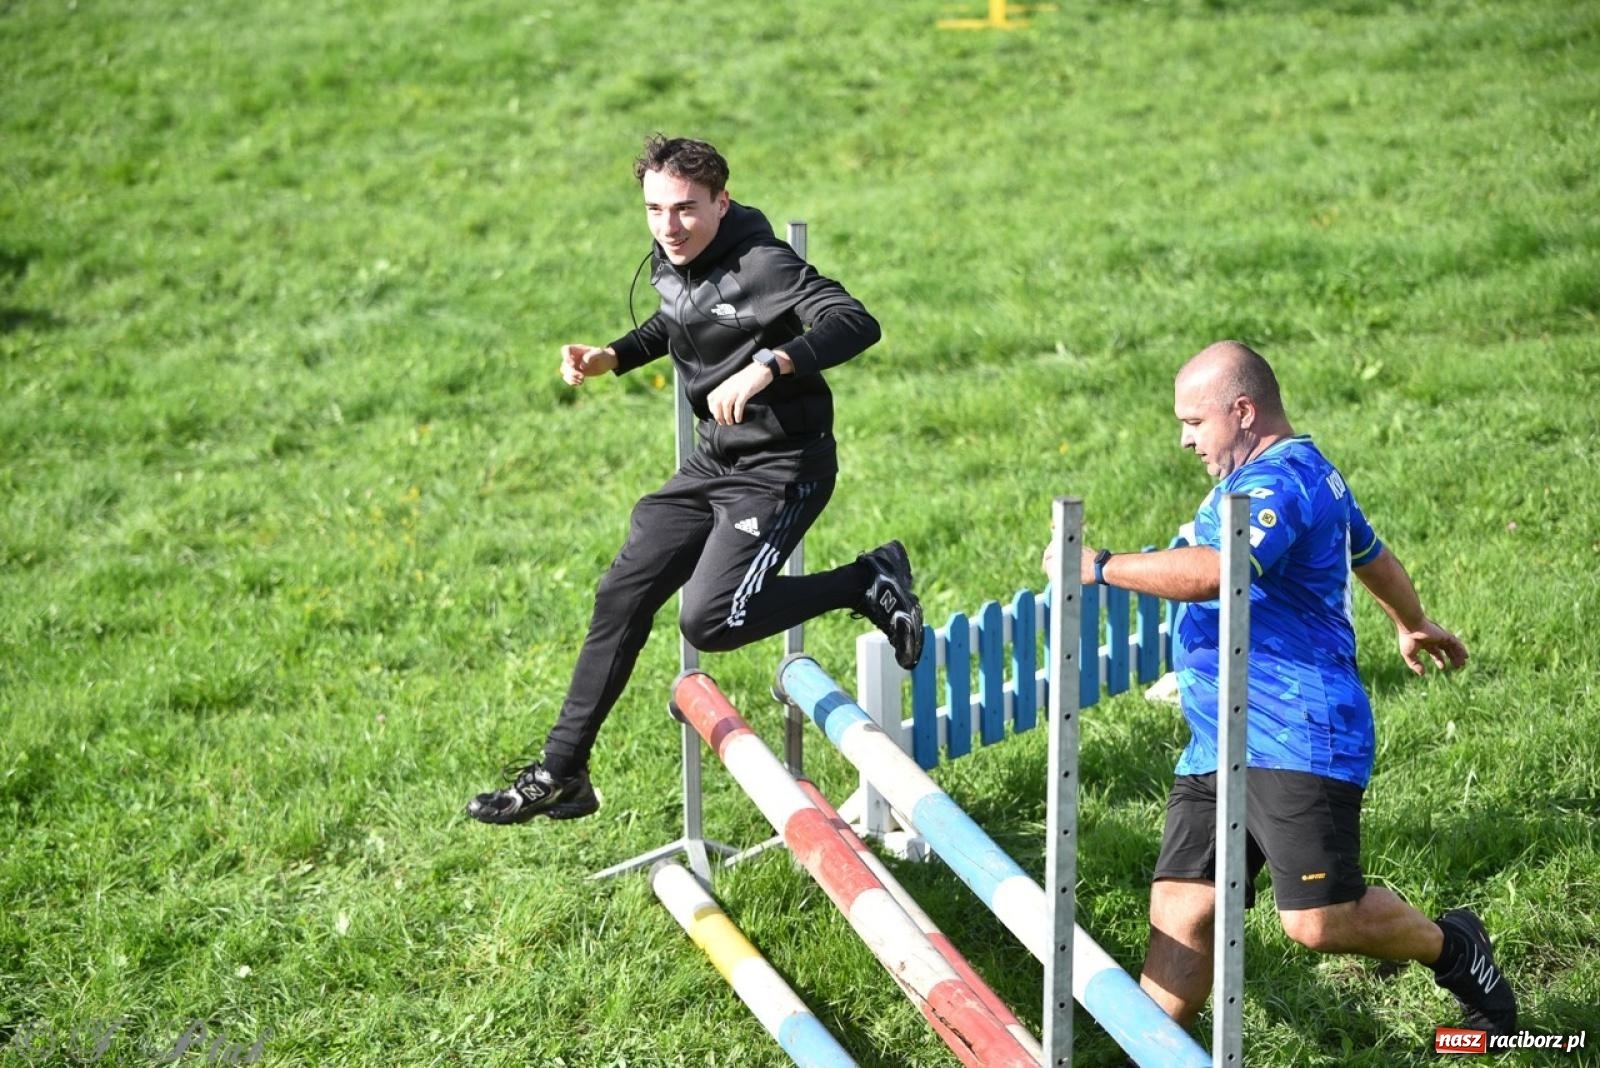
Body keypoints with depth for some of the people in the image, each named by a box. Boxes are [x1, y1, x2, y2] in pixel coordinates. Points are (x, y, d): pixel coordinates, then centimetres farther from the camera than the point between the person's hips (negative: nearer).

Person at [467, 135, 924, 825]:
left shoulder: (761, 265, -22)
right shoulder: (671, 262, 4)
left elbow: (855, 323, -35)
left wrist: (766, 367, -47)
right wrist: (612, 357, 10)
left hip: (780, 469, -8)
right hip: (713, 462, 8)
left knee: (708, 622, -20)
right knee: (622, 598, 5)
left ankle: (869, 583, 0)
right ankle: (561, 775, 14)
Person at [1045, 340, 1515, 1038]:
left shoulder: (1279, 479, -14)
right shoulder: (1308, 473, 22)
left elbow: (1216, 571, -33)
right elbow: (1370, 554, 40)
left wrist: (1098, 565, -24)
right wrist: (1412, 624, 58)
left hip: (1297, 743, -10)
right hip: (1218, 745, 10)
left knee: (1319, 921, -12)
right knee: (1178, 915, -1)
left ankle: (1452, 949, 17)